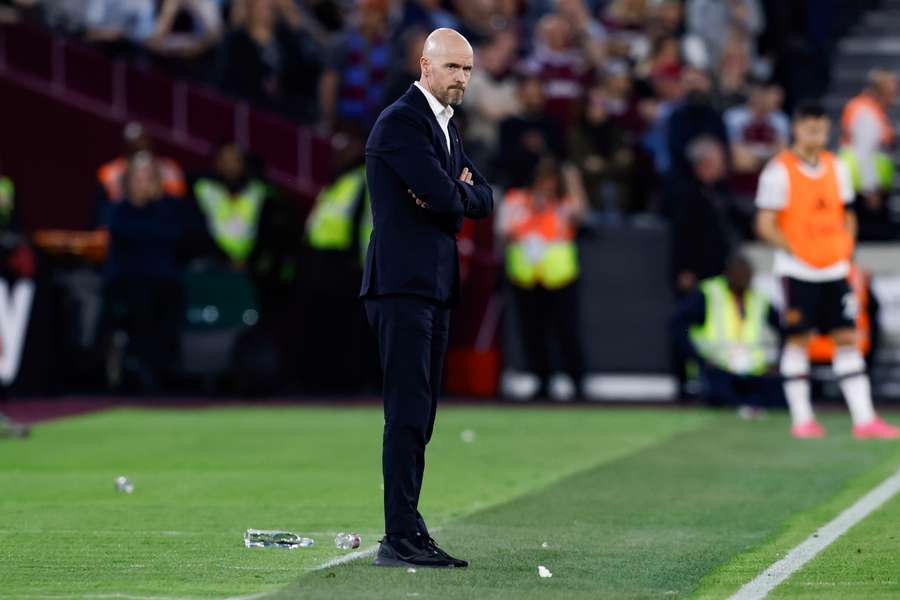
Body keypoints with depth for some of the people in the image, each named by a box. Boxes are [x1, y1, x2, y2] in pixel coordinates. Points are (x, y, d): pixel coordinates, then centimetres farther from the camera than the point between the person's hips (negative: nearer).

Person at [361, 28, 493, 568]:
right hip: (404, 283, -10)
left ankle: (410, 532, 11)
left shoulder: (446, 125, 19)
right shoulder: (400, 122, -11)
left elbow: (483, 200, 15)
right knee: (408, 412, -12)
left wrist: (452, 192, -5)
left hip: (435, 285, 10)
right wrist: (461, 191, 1)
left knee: (420, 416, 9)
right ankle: (400, 537, -13)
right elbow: (442, 195, -20)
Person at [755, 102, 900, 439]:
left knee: (847, 339, 2)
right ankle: (801, 418, 7)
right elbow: (766, 225, -9)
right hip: (797, 271, -5)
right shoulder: (779, 170, -8)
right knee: (797, 341, -1)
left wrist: (846, 250, 4)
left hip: (834, 269, 5)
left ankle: (864, 419, 0)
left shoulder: (835, 167, 9)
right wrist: (796, 253, -12)